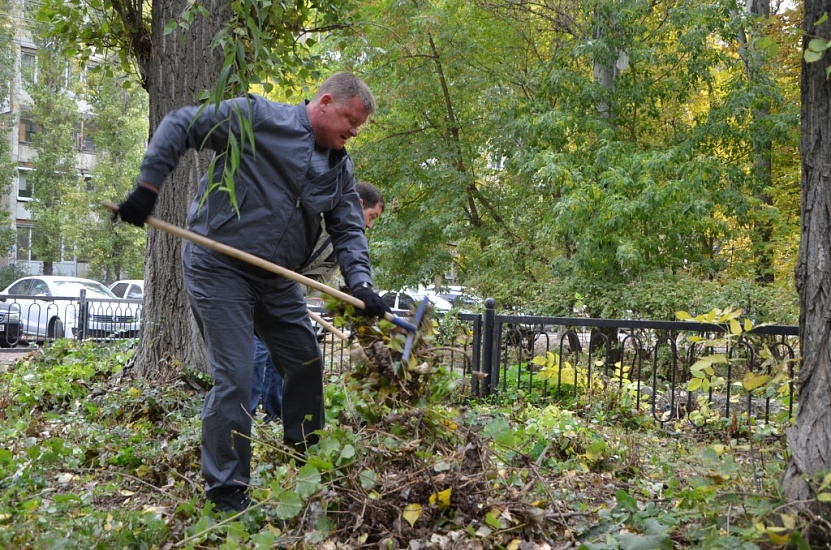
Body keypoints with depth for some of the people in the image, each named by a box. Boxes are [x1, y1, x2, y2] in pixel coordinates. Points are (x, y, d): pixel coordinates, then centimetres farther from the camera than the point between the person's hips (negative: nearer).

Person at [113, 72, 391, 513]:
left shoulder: (340, 166, 7)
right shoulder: (256, 117, -13)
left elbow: (348, 230, 6)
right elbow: (179, 126, -11)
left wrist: (361, 286, -10)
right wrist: (148, 187, -15)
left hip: (276, 279, 7)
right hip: (219, 271, -7)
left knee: (306, 363, 13)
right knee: (235, 378, -10)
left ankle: (306, 462, 33)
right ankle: (225, 490, 4)